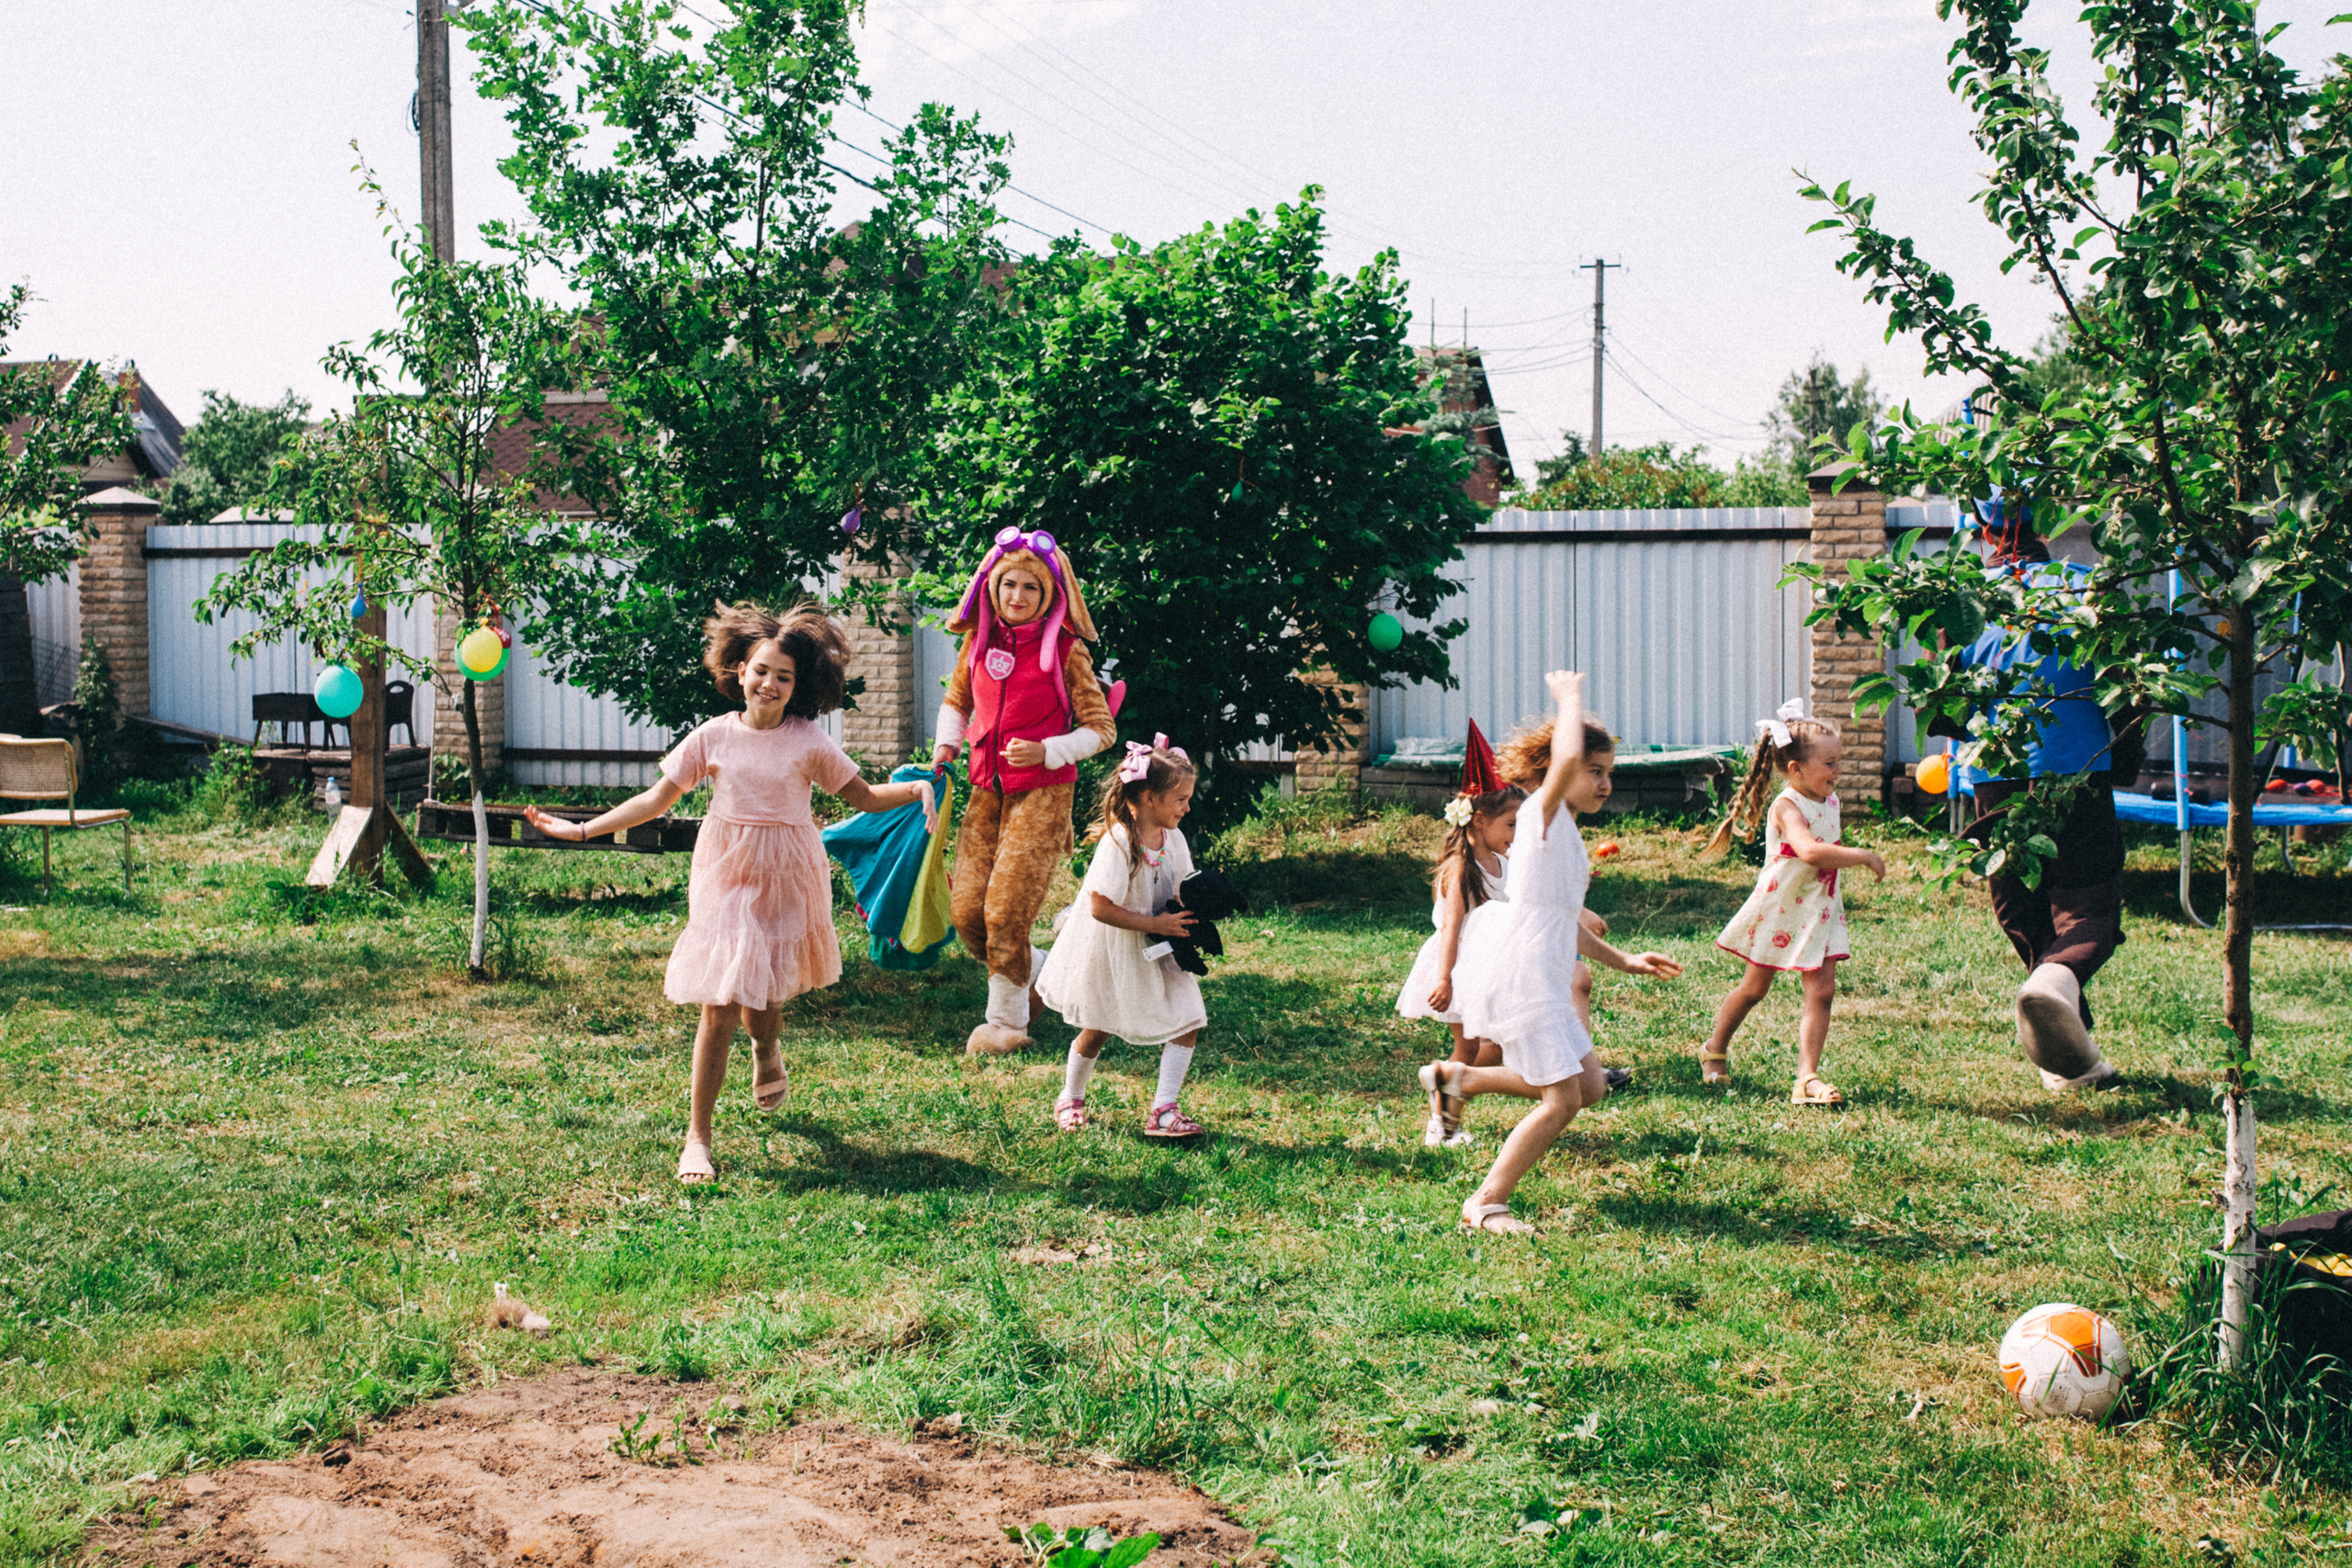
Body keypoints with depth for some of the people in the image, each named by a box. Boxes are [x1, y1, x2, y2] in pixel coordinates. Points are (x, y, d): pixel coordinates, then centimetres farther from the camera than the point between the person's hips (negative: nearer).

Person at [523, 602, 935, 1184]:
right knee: (719, 1004, -6)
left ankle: (766, 1054, 45)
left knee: (760, 996, 4)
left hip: (787, 879, 0)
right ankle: (697, 1136, 3)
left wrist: (914, 789, -15)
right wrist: (583, 830, 1)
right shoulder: (714, 736, -2)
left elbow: (864, 797, 4)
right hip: (726, 875, 0)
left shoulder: (808, 742, -3)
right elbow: (657, 799, 5)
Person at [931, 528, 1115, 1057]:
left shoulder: (1065, 651, -8)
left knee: (1005, 912, -8)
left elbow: (1100, 729, -5)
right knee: (966, 912, 2)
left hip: (1042, 793, -5)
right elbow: (956, 701, 23)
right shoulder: (978, 643, 6)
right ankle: (1040, 973, 28)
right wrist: (946, 744, 4)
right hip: (987, 789, 5)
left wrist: (1045, 751, -18)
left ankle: (1006, 1022, 11)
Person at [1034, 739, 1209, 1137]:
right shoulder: (1118, 843, -25)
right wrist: (1156, 924, -25)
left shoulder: (1173, 839, -3)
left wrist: (1186, 918, -12)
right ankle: (1071, 1098, 33)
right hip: (1110, 951, -6)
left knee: (1186, 1022, -5)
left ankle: (1163, 1110, -1)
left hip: (1155, 952, 6)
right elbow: (1101, 908, -25)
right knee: (1096, 1029, 9)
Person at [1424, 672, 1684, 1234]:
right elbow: (1566, 756, -31)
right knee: (1562, 1101, -9)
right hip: (1520, 973, -10)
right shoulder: (1543, 811, -8)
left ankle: (1460, 1077, 18)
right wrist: (1570, 696, -15)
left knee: (1590, 1087, 11)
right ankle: (1486, 1204, 2)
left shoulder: (1564, 830, 21)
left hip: (1542, 977, 10)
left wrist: (1624, 961, 24)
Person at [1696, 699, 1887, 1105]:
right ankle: (1714, 1050, 32)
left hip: (1819, 911, 6)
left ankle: (1807, 1078, -5)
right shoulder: (1786, 807, -23)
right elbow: (1810, 851, -41)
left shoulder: (1829, 800, 3)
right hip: (1778, 911, -6)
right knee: (1754, 988, 10)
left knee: (1822, 991, -5)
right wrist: (1864, 856, -37)